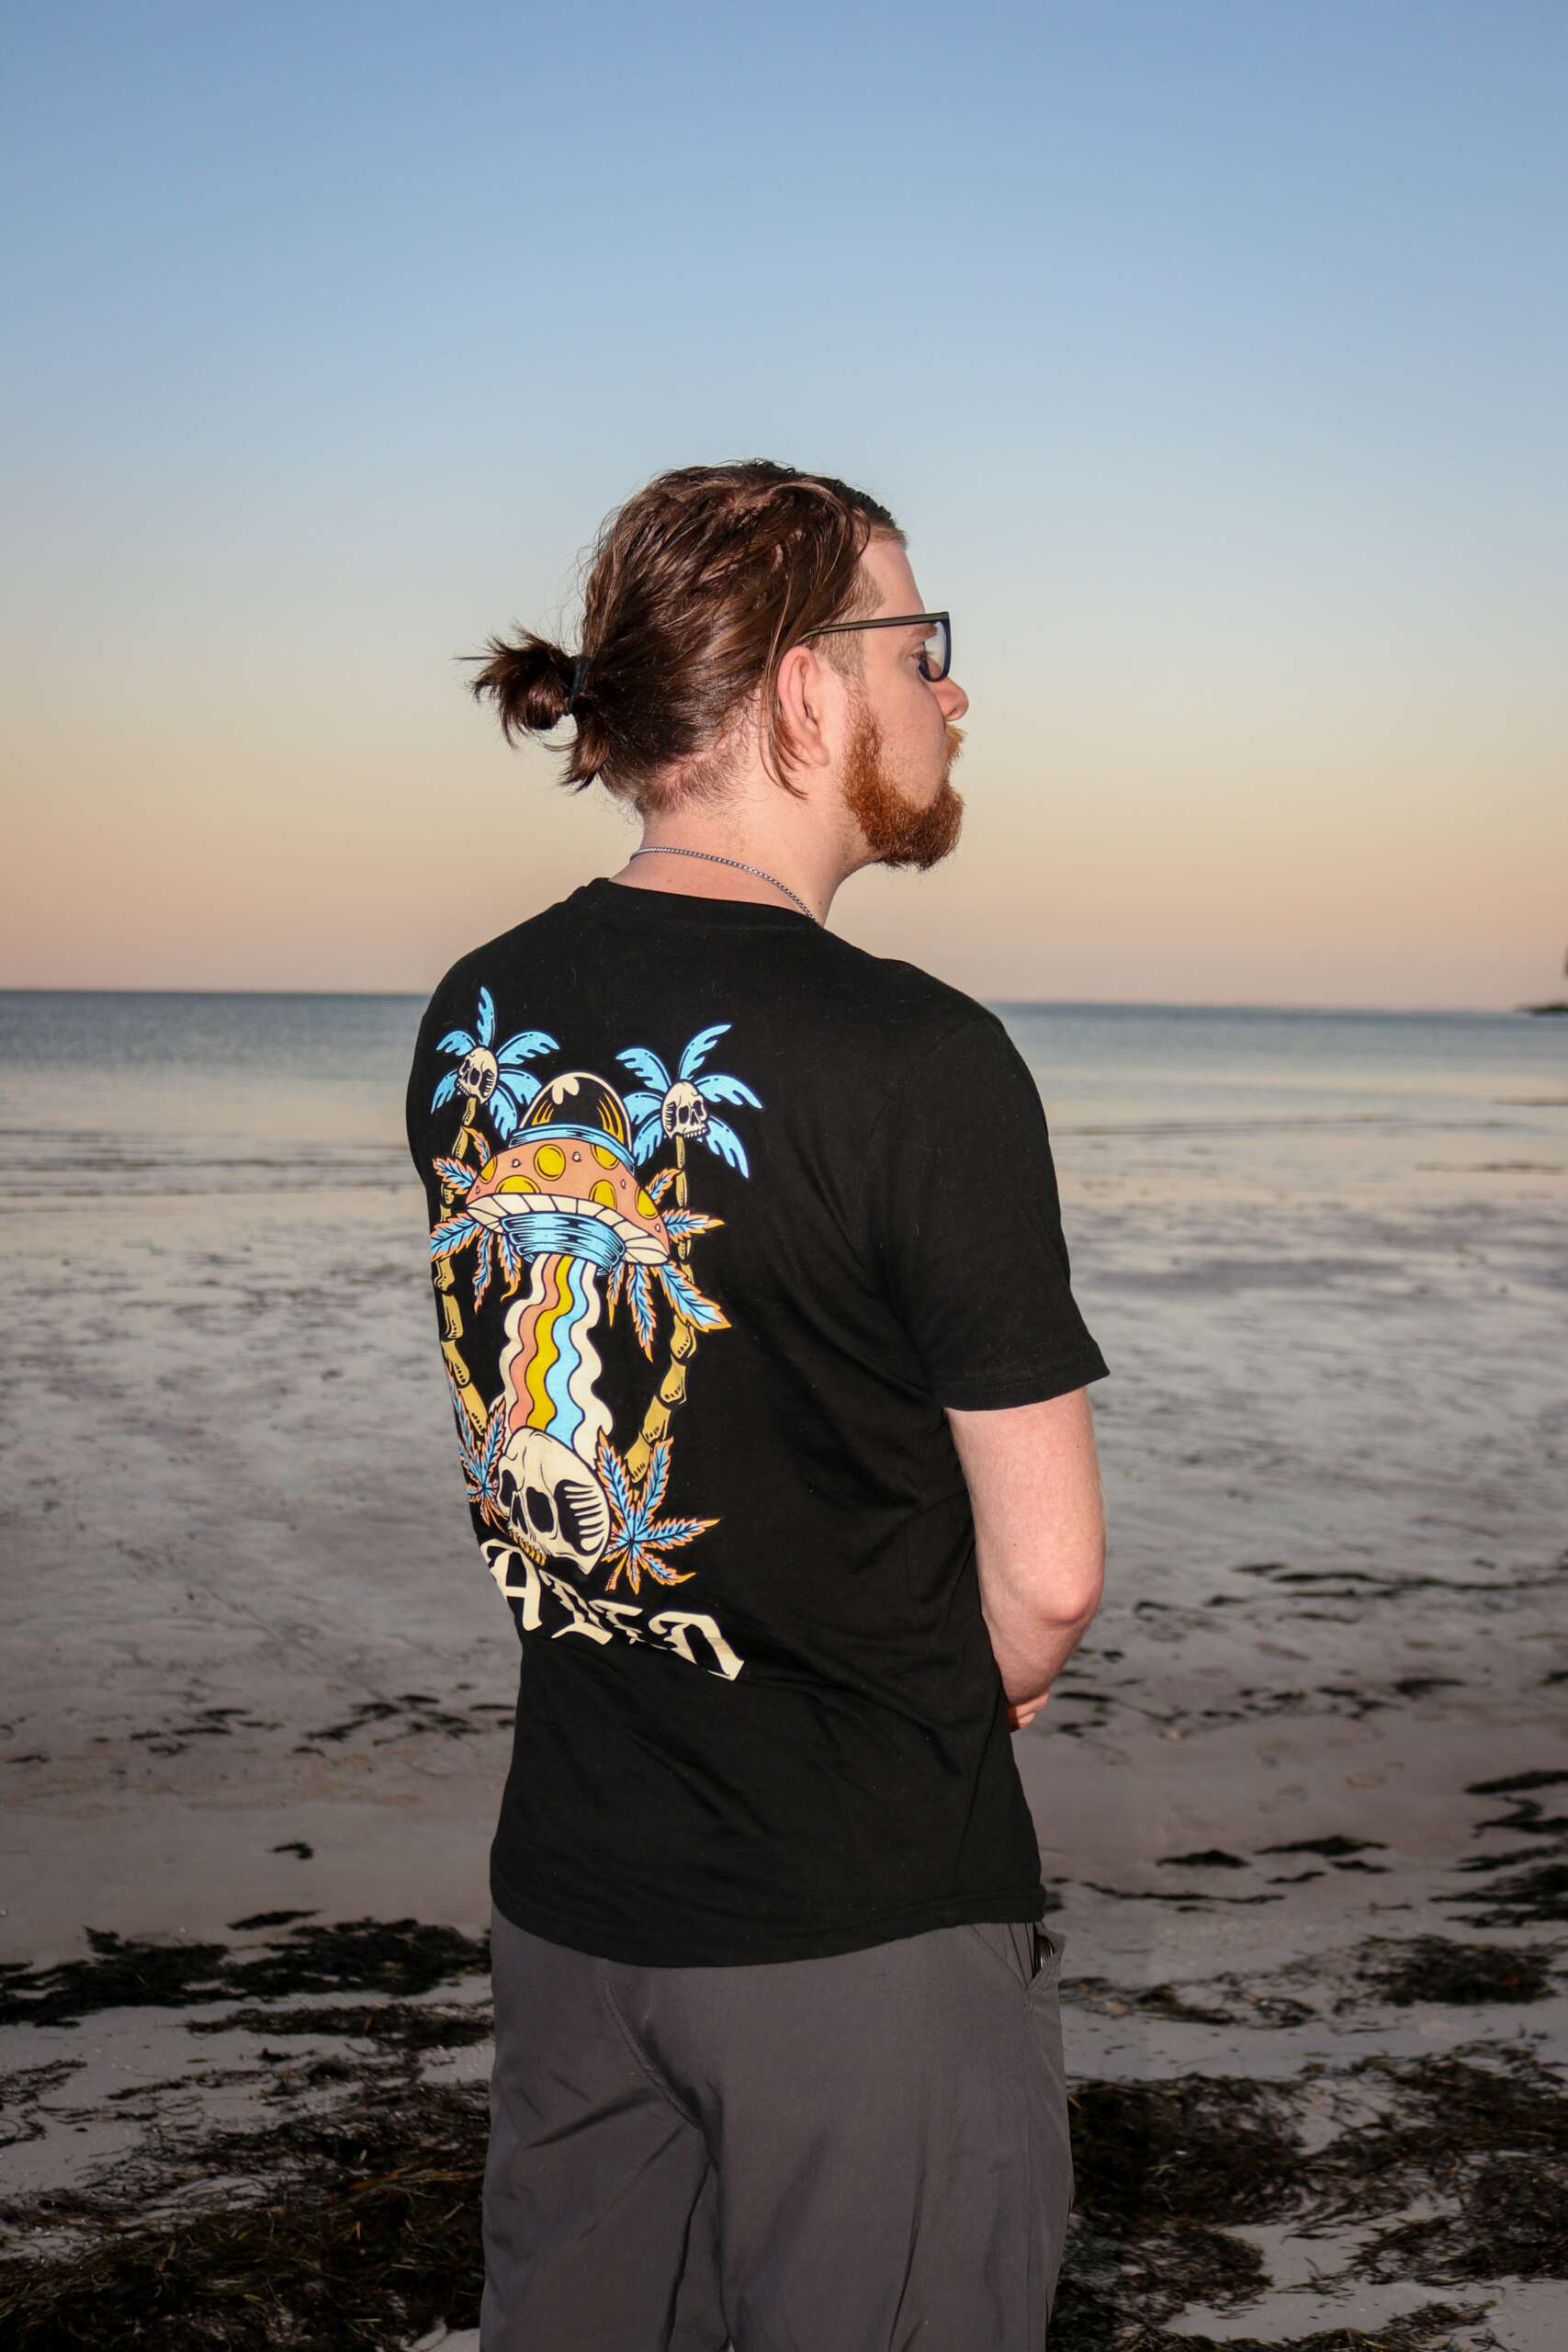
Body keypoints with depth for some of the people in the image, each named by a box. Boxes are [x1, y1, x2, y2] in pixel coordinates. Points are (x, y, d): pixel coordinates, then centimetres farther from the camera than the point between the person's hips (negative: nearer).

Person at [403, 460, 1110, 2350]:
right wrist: (971, 1700, 6)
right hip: (870, 1917, -6)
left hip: (567, 1883, 6)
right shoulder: (918, 1059, -20)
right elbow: (1050, 1570, -17)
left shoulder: (470, 1019, 0)